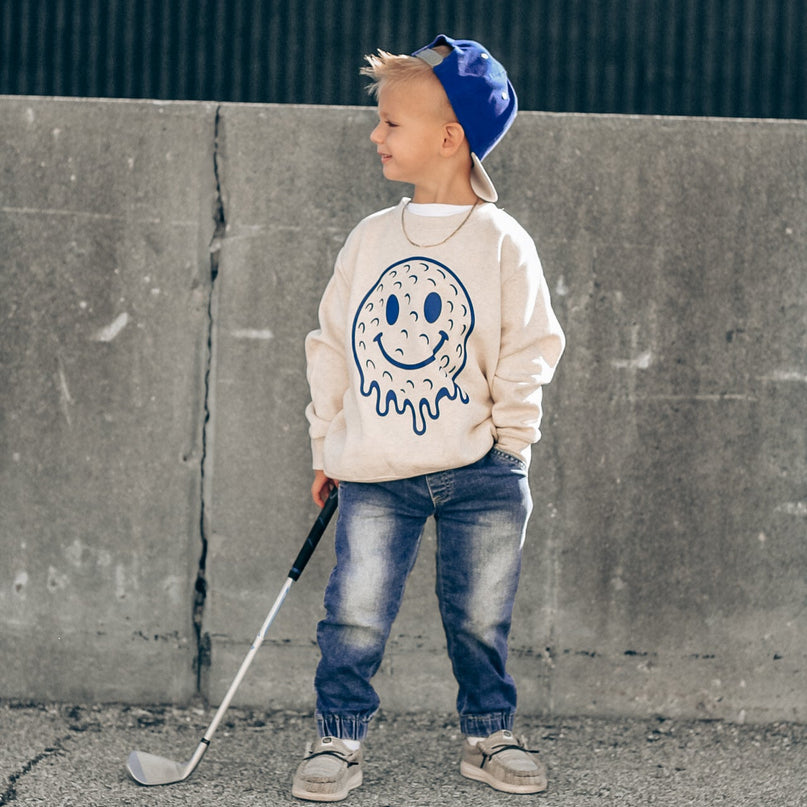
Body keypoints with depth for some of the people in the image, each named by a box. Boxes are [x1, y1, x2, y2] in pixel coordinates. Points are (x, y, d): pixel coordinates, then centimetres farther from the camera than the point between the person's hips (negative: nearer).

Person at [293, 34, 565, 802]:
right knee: (355, 613, -4)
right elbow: (332, 345, 12)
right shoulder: (369, 239, 7)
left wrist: (510, 440, -6)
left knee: (480, 615, 7)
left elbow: (528, 349, 0)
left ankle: (488, 733, 23)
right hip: (375, 472, 2)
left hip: (479, 472, -2)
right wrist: (327, 447, 10)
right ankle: (337, 736, 8)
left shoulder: (501, 242, -2)